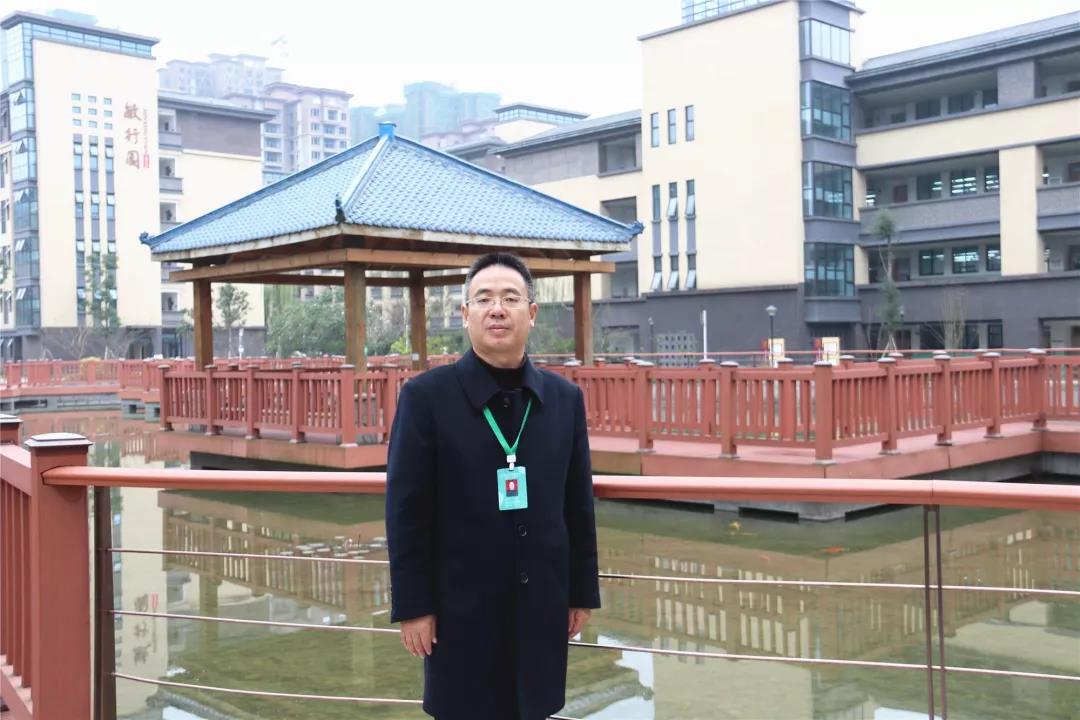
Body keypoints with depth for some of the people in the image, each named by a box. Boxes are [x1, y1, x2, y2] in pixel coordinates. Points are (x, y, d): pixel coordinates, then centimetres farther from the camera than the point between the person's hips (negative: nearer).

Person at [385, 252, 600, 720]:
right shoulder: (426, 396, -7)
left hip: (541, 605, 3)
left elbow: (578, 505, 8)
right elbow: (406, 509, -7)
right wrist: (412, 605, -8)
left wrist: (582, 591, 9)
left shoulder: (565, 398, 4)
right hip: (460, 606, -3)